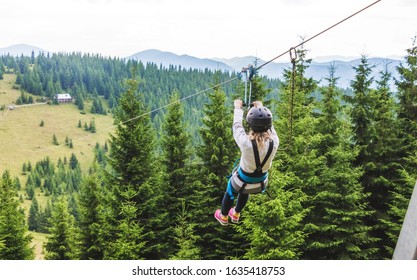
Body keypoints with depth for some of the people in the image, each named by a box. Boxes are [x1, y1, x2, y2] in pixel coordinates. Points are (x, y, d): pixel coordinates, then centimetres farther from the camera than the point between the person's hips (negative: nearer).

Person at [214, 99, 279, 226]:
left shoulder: (246, 143, -37)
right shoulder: (274, 142, -29)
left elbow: (237, 126, -17)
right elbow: (270, 126, -8)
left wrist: (238, 107, 1)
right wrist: (261, 108, 8)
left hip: (242, 180, -3)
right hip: (260, 182, 3)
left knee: (230, 194, 31)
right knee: (244, 193, 37)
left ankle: (223, 217, 58)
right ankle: (236, 215, 63)